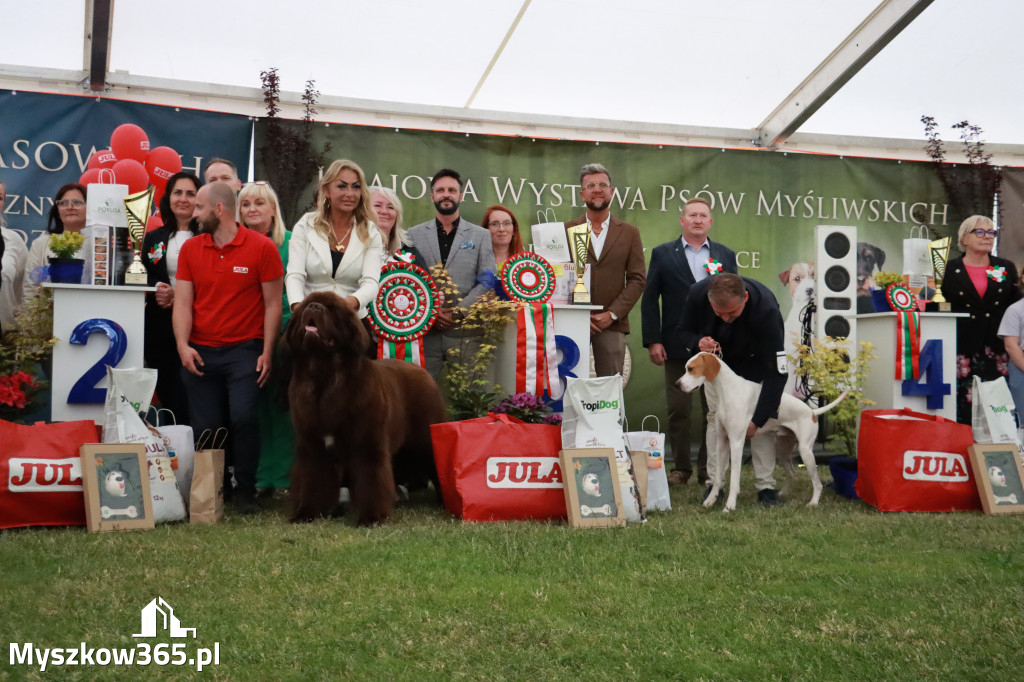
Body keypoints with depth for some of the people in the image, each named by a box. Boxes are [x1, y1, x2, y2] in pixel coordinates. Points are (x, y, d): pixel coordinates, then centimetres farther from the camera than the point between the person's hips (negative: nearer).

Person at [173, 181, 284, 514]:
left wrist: (267, 353, -7)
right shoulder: (190, 249, 8)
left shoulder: (261, 247, -2)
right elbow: (183, 302, 5)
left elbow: (272, 304, -1)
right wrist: (183, 345, -9)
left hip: (244, 350, -3)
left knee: (244, 417, -17)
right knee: (205, 428, 3)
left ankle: (245, 490, 0)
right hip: (200, 353, 3)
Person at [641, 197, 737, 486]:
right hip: (677, 344, -1)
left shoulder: (725, 255, 10)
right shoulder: (663, 254, 5)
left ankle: (709, 469, 14)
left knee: (714, 410, 4)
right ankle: (681, 468, 15)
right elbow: (650, 300, 1)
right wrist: (652, 340, -7)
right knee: (678, 410, 4)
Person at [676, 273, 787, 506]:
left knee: (765, 420, -9)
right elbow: (683, 331, -13)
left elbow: (777, 371, -37)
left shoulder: (766, 309, -41)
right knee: (716, 416, -3)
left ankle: (766, 485, -1)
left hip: (756, 362, -2)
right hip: (718, 358, 2)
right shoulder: (697, 293, -33)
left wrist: (757, 420, -39)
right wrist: (697, 343, -39)